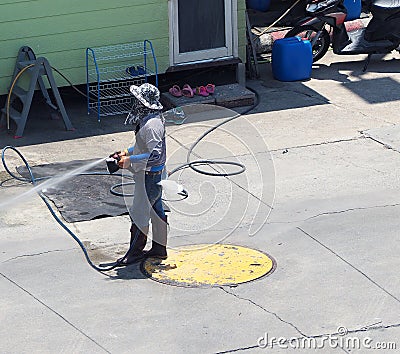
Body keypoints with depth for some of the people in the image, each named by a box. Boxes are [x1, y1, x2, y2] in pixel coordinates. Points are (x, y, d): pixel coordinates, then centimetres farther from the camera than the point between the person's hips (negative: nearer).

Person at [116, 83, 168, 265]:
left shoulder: (151, 125, -27)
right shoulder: (148, 118, 6)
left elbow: (155, 155, -30)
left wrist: (131, 160, -26)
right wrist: (129, 151, 9)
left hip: (149, 175, -10)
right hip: (152, 174, 10)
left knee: (139, 213, 1)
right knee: (155, 210, 17)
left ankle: (135, 252, 13)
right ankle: (159, 248, 28)